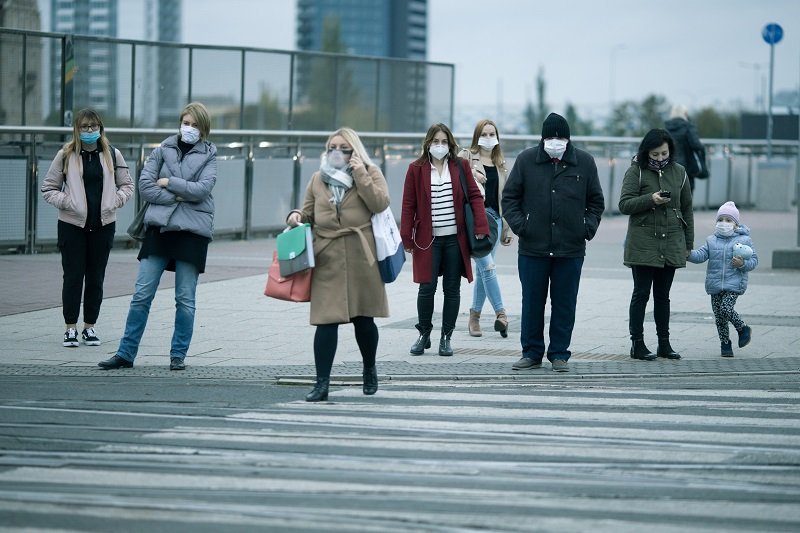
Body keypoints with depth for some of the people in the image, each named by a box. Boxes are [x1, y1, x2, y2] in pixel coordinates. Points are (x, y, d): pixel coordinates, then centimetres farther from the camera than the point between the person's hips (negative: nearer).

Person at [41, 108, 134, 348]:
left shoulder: (112, 155, 5)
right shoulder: (66, 155, 0)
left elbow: (127, 185, 12)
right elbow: (48, 188, 4)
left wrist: (114, 201, -6)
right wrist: (65, 202, -12)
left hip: (103, 224, 2)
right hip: (72, 224, -2)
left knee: (96, 278, 6)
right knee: (73, 276, -1)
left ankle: (90, 327, 16)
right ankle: (70, 328, 7)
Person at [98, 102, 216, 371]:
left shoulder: (209, 155, 4)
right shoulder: (163, 150, 8)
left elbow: (201, 189, -10)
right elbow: (145, 185, 0)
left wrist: (168, 182, -6)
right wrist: (176, 197, -8)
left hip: (193, 231, -1)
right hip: (160, 227, 1)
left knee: (185, 299, 3)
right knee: (141, 295, -1)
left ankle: (178, 354, 14)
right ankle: (126, 353, 4)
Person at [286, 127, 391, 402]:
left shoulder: (370, 173, 6)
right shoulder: (317, 179, 15)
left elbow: (380, 203, -9)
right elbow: (309, 213, 21)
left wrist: (360, 174, -12)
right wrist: (296, 216, -1)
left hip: (361, 258, -1)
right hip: (327, 258, 2)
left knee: (363, 318, 9)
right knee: (326, 321, -7)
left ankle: (370, 370, 34)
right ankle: (322, 383, -6)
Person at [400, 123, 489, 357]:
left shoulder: (461, 166, 5)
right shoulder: (416, 169, 1)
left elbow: (474, 196, 4)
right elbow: (408, 205, 2)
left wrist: (480, 227, -7)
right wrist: (407, 238, -2)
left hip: (455, 238, 1)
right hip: (428, 239, -1)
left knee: (452, 289, 5)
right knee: (427, 288, -3)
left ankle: (446, 337, 14)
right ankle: (424, 335, 14)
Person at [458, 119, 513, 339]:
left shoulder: (501, 164, 18)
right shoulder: (466, 158, 3)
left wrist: (507, 229, 17)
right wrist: (470, 176, -19)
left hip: (494, 218, 5)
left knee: (482, 270, 6)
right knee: (487, 266, -16)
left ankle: (475, 316, 13)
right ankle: (500, 313, -17)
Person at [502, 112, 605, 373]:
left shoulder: (584, 162, 4)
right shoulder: (526, 160, 2)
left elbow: (596, 201, 13)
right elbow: (510, 197, 7)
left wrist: (589, 226, 0)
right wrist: (518, 224, -5)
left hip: (571, 250, 0)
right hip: (533, 247, 0)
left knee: (564, 304, 5)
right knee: (532, 303, 6)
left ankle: (559, 354, 14)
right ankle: (532, 353, 16)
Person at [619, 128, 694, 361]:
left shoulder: (679, 172, 9)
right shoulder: (636, 171, -3)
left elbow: (686, 209, 14)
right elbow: (624, 204, -8)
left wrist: (688, 244, 12)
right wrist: (650, 199, -22)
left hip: (671, 244, 4)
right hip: (643, 244, -4)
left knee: (662, 295, 10)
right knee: (641, 293, -1)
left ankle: (664, 343, 15)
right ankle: (637, 344, 2)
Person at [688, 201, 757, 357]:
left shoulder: (744, 240, 1)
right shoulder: (712, 240, 10)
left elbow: (754, 260, 3)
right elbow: (701, 254, -2)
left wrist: (742, 264, -17)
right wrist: (690, 255, -22)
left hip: (733, 284, -4)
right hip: (715, 284, 4)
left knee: (726, 309, -21)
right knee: (718, 315, 5)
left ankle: (743, 329, 5)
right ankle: (725, 343, 19)